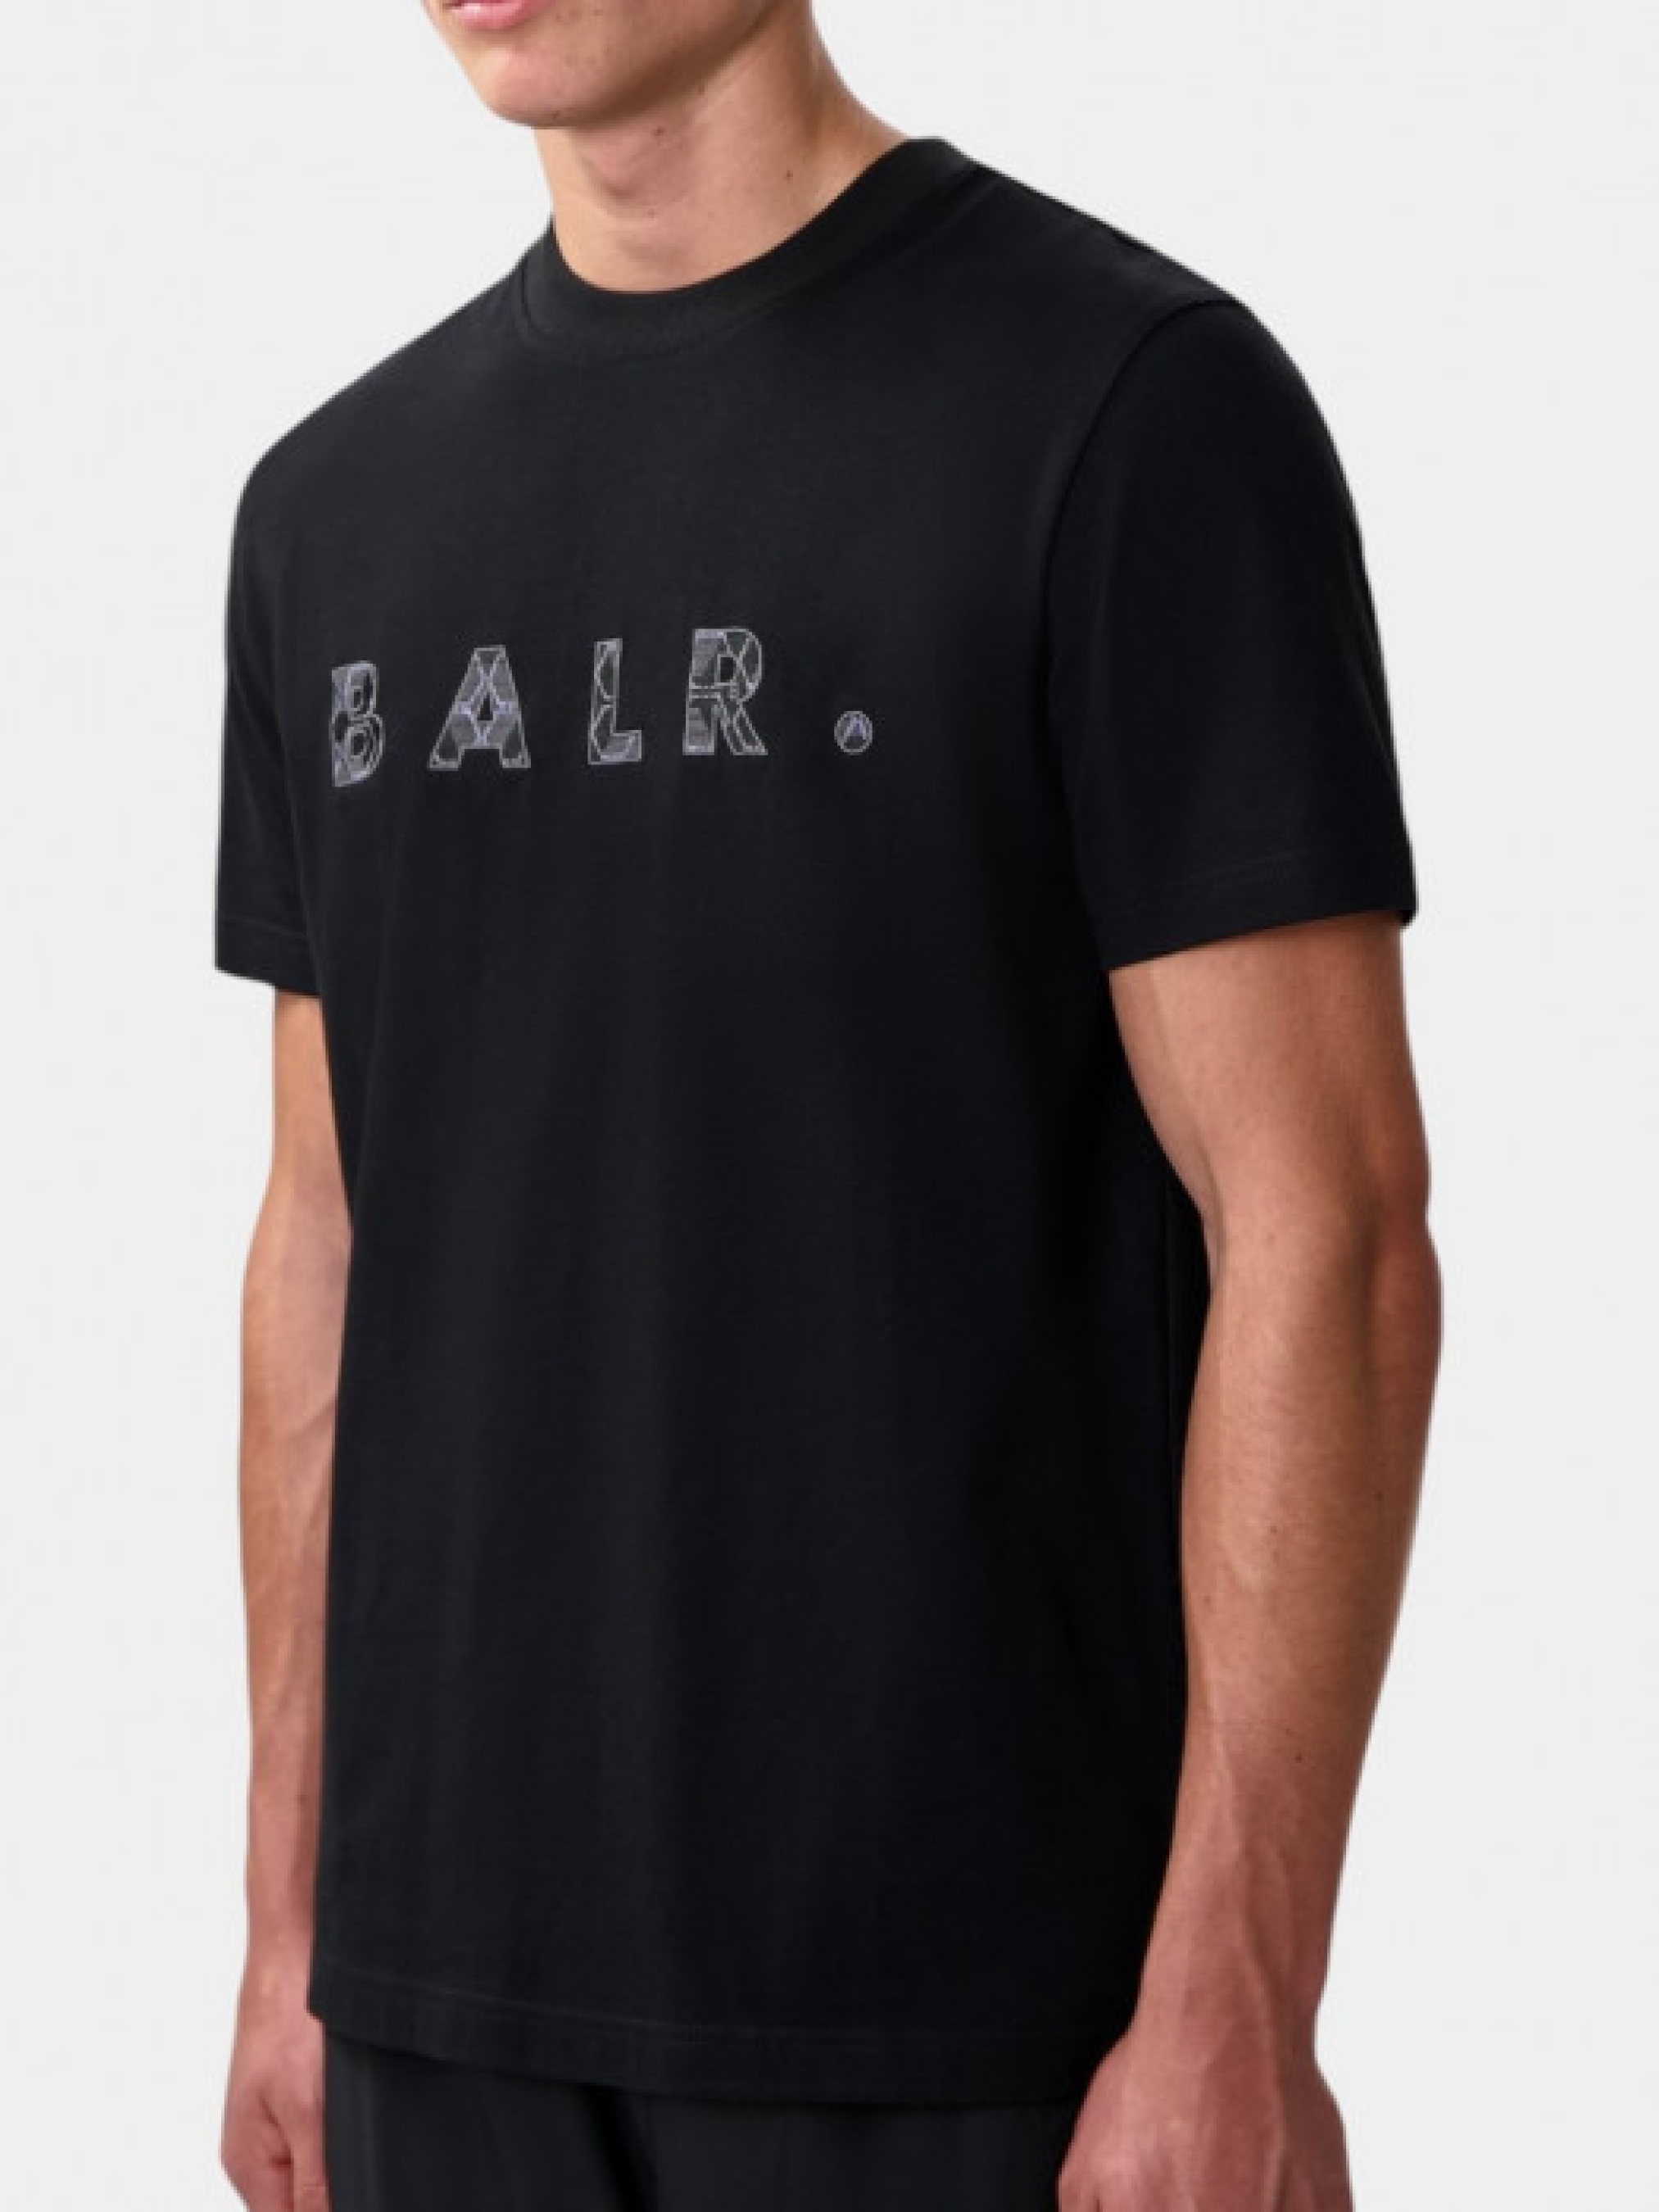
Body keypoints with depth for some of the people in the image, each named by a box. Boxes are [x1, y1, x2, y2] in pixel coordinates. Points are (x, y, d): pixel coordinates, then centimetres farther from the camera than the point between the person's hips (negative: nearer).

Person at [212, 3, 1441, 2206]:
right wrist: (294, 1933, 13)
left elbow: (1323, 1227, -13)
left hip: (968, 2010, -6)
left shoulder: (1131, 401, -10)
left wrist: (1233, 2013, -16)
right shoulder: (342, 503, 10)